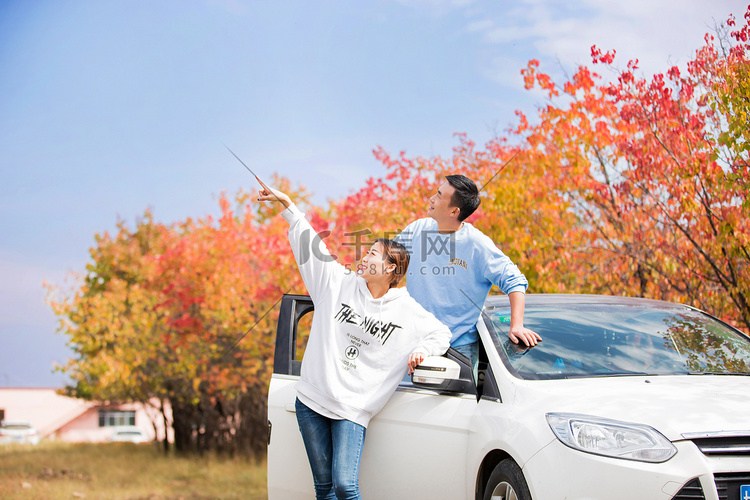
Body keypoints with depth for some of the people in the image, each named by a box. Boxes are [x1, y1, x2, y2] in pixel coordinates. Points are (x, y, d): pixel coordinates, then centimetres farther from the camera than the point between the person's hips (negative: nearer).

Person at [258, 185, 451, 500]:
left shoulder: (408, 312, 2)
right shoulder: (340, 283, 6)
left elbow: (441, 334, 13)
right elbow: (310, 245, 8)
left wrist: (421, 350, -6)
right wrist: (287, 205, 8)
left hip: (352, 410, -3)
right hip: (311, 402, 3)